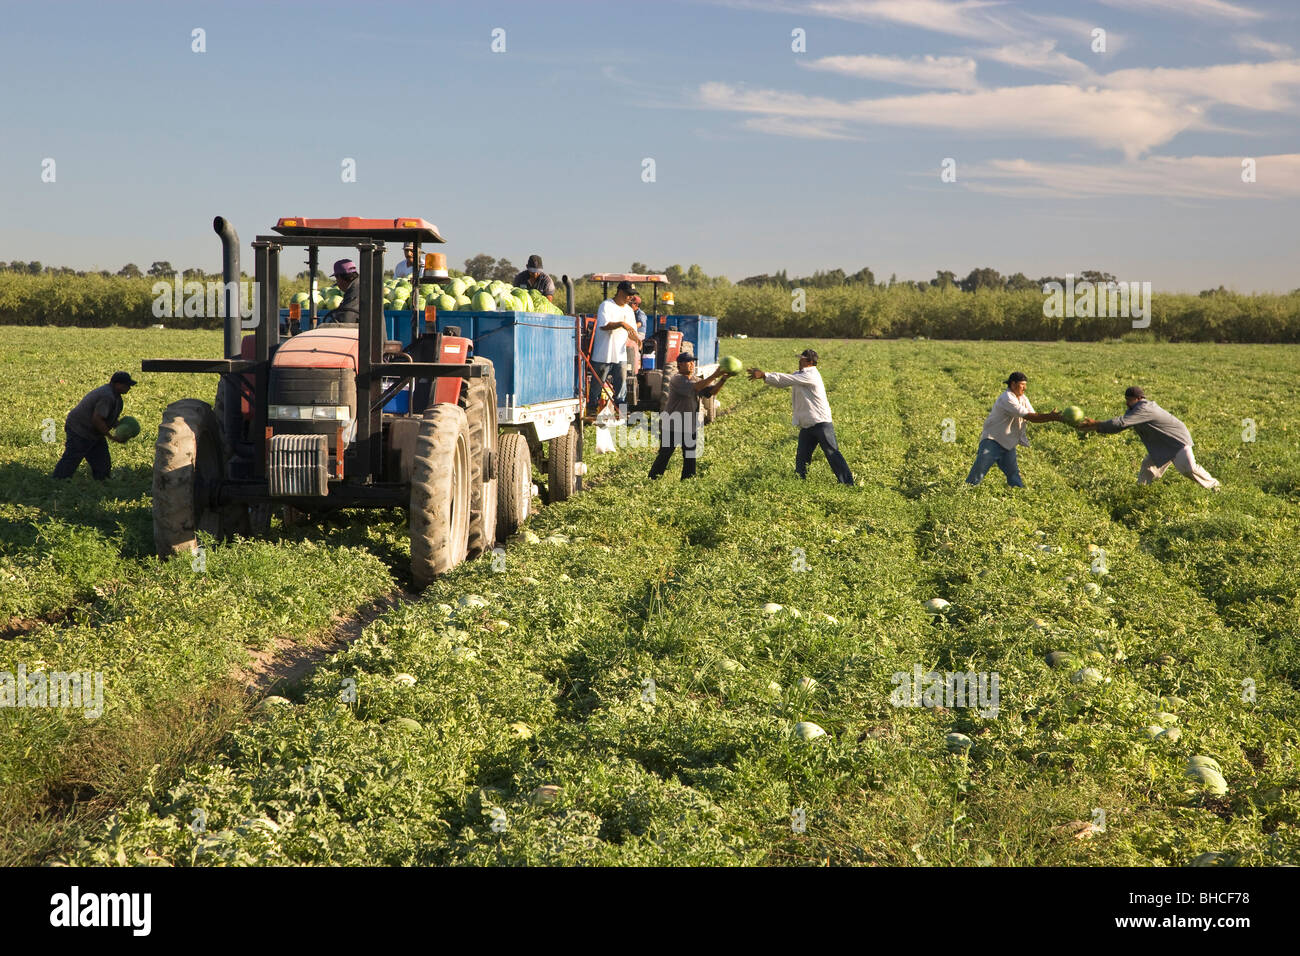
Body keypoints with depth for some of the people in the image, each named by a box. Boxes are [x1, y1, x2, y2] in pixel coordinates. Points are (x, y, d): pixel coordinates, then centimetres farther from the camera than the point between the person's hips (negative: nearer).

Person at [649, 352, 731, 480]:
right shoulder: (677, 380, -15)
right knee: (664, 456, 1)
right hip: (671, 427, -7)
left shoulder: (696, 380, 10)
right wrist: (714, 376, -35)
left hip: (690, 428, 7)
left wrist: (724, 379, -23)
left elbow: (712, 391, -4)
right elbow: (695, 387, -30)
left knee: (690, 459, 9)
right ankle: (652, 481, 12)